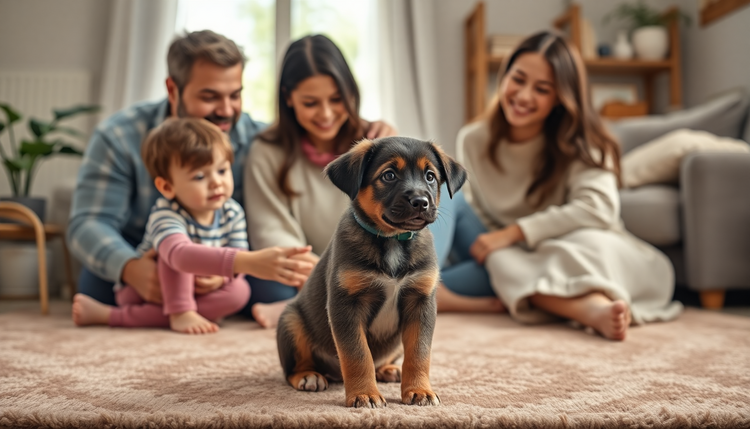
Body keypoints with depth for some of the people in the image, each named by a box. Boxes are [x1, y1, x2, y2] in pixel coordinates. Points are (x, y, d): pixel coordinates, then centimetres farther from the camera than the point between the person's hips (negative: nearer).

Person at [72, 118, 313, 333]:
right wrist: (248, 262, -71)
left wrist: (221, 275, -39)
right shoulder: (165, 216, -33)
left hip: (194, 289, 6)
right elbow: (181, 255, -55)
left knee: (239, 291, -26)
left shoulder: (232, 213, -13)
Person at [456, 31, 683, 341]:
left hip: (584, 255, -1)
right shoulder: (473, 141, -1)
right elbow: (478, 213, 5)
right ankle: (594, 309, -57)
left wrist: (514, 232, -26)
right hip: (521, 261, 2)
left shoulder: (578, 143, -9)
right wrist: (488, 246, -18)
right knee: (500, 260, -34)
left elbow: (597, 207, -25)